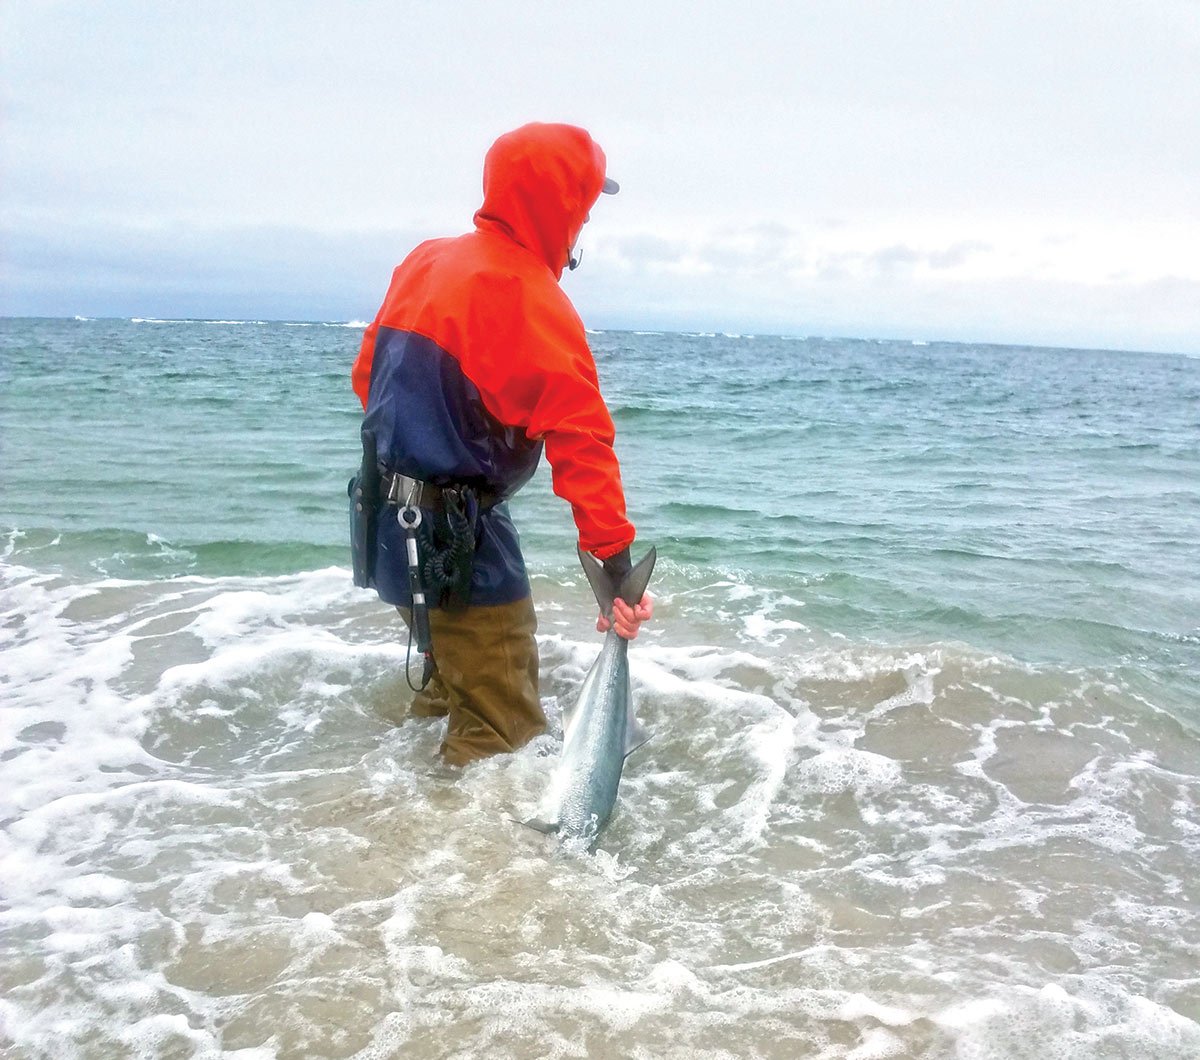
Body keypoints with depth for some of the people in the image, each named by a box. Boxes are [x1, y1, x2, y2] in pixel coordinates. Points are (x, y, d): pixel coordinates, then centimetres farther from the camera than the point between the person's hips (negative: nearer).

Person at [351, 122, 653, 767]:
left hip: (387, 521, 9)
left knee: (450, 666, 27)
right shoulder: (531, 300, -18)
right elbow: (580, 437, -25)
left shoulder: (424, 263, 7)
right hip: (459, 543, -9)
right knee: (503, 727, 0)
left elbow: (369, 374, 15)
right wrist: (616, 562, -26)